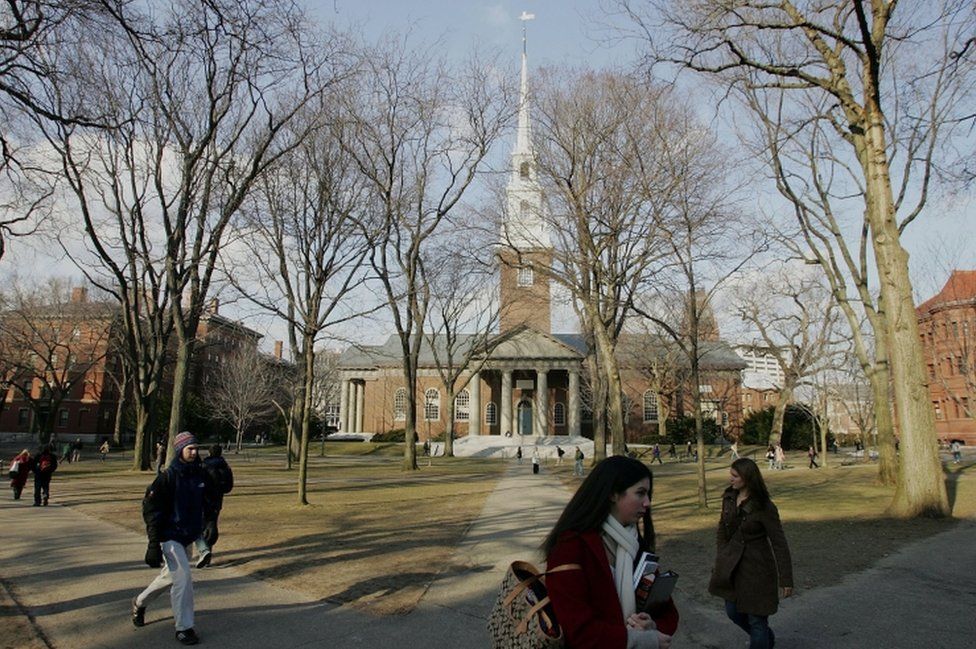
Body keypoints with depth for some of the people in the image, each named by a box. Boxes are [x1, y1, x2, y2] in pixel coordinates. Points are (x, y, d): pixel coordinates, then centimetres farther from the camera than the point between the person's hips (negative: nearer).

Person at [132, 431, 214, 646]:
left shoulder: (201, 474, 2)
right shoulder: (168, 476, -16)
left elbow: (207, 503, 16)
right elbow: (152, 508, -16)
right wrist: (154, 543, -20)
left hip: (188, 537, 7)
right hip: (170, 536, -7)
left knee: (170, 576, 22)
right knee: (183, 578, -11)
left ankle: (140, 602, 47)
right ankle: (184, 628, 1)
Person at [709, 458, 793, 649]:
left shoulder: (764, 507, -20)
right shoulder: (729, 498, -2)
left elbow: (779, 543, -16)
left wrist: (786, 580, -15)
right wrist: (721, 558, 10)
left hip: (757, 567, -7)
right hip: (731, 566, 7)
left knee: (756, 618, 5)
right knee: (733, 611, 19)